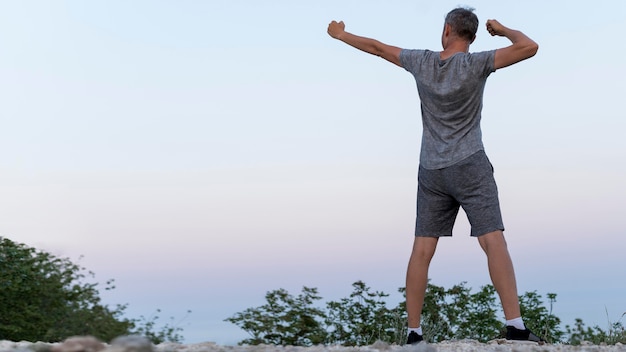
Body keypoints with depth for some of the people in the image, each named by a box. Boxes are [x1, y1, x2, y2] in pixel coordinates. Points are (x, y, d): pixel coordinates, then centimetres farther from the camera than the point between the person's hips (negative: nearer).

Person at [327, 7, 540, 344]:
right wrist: (503, 30, 6)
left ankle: (413, 331, 5)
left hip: (431, 171, 4)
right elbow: (529, 47, -14)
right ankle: (515, 326, -21)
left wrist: (340, 34, 31)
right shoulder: (476, 63, -8)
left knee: (422, 250, 5)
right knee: (493, 240, -11)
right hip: (469, 165, -4)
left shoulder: (421, 62, 3)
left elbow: (376, 47, 15)